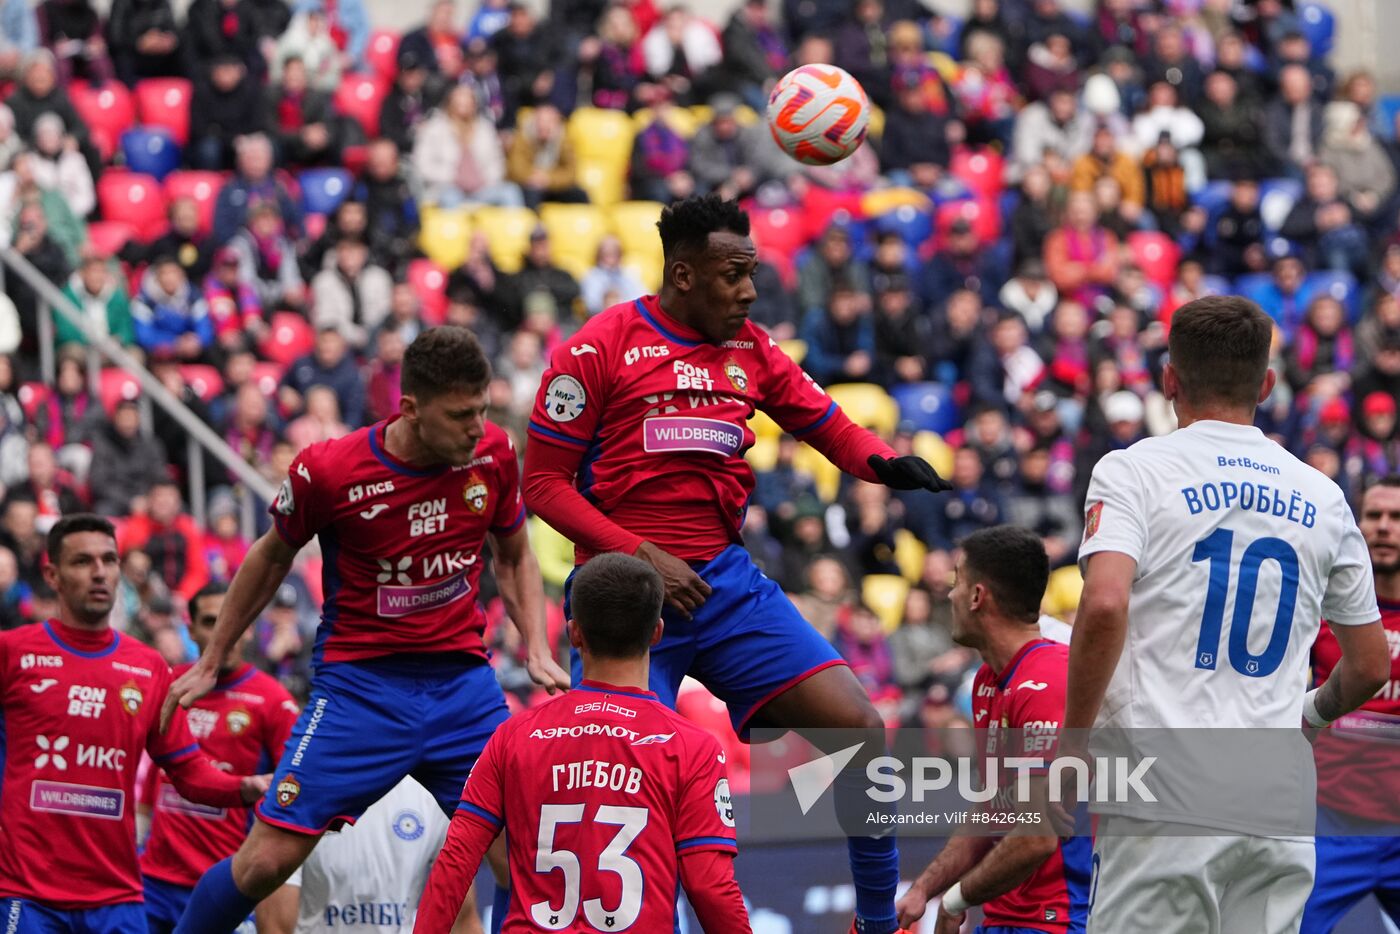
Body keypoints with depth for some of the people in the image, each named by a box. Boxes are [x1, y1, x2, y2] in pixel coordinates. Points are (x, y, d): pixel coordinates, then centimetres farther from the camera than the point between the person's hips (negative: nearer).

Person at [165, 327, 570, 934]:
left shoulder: (493, 453, -4)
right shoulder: (328, 470, -14)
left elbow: (514, 557, 15)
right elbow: (273, 557, 6)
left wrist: (537, 650, 1)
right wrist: (210, 663, 14)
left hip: (463, 678, 3)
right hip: (359, 682, -3)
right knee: (266, 861, -9)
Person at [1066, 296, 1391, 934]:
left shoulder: (1133, 471, 1)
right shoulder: (1321, 497, 14)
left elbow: (1104, 606, -16)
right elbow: (1371, 665, 19)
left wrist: (1074, 739, -6)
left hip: (1165, 801, -4)